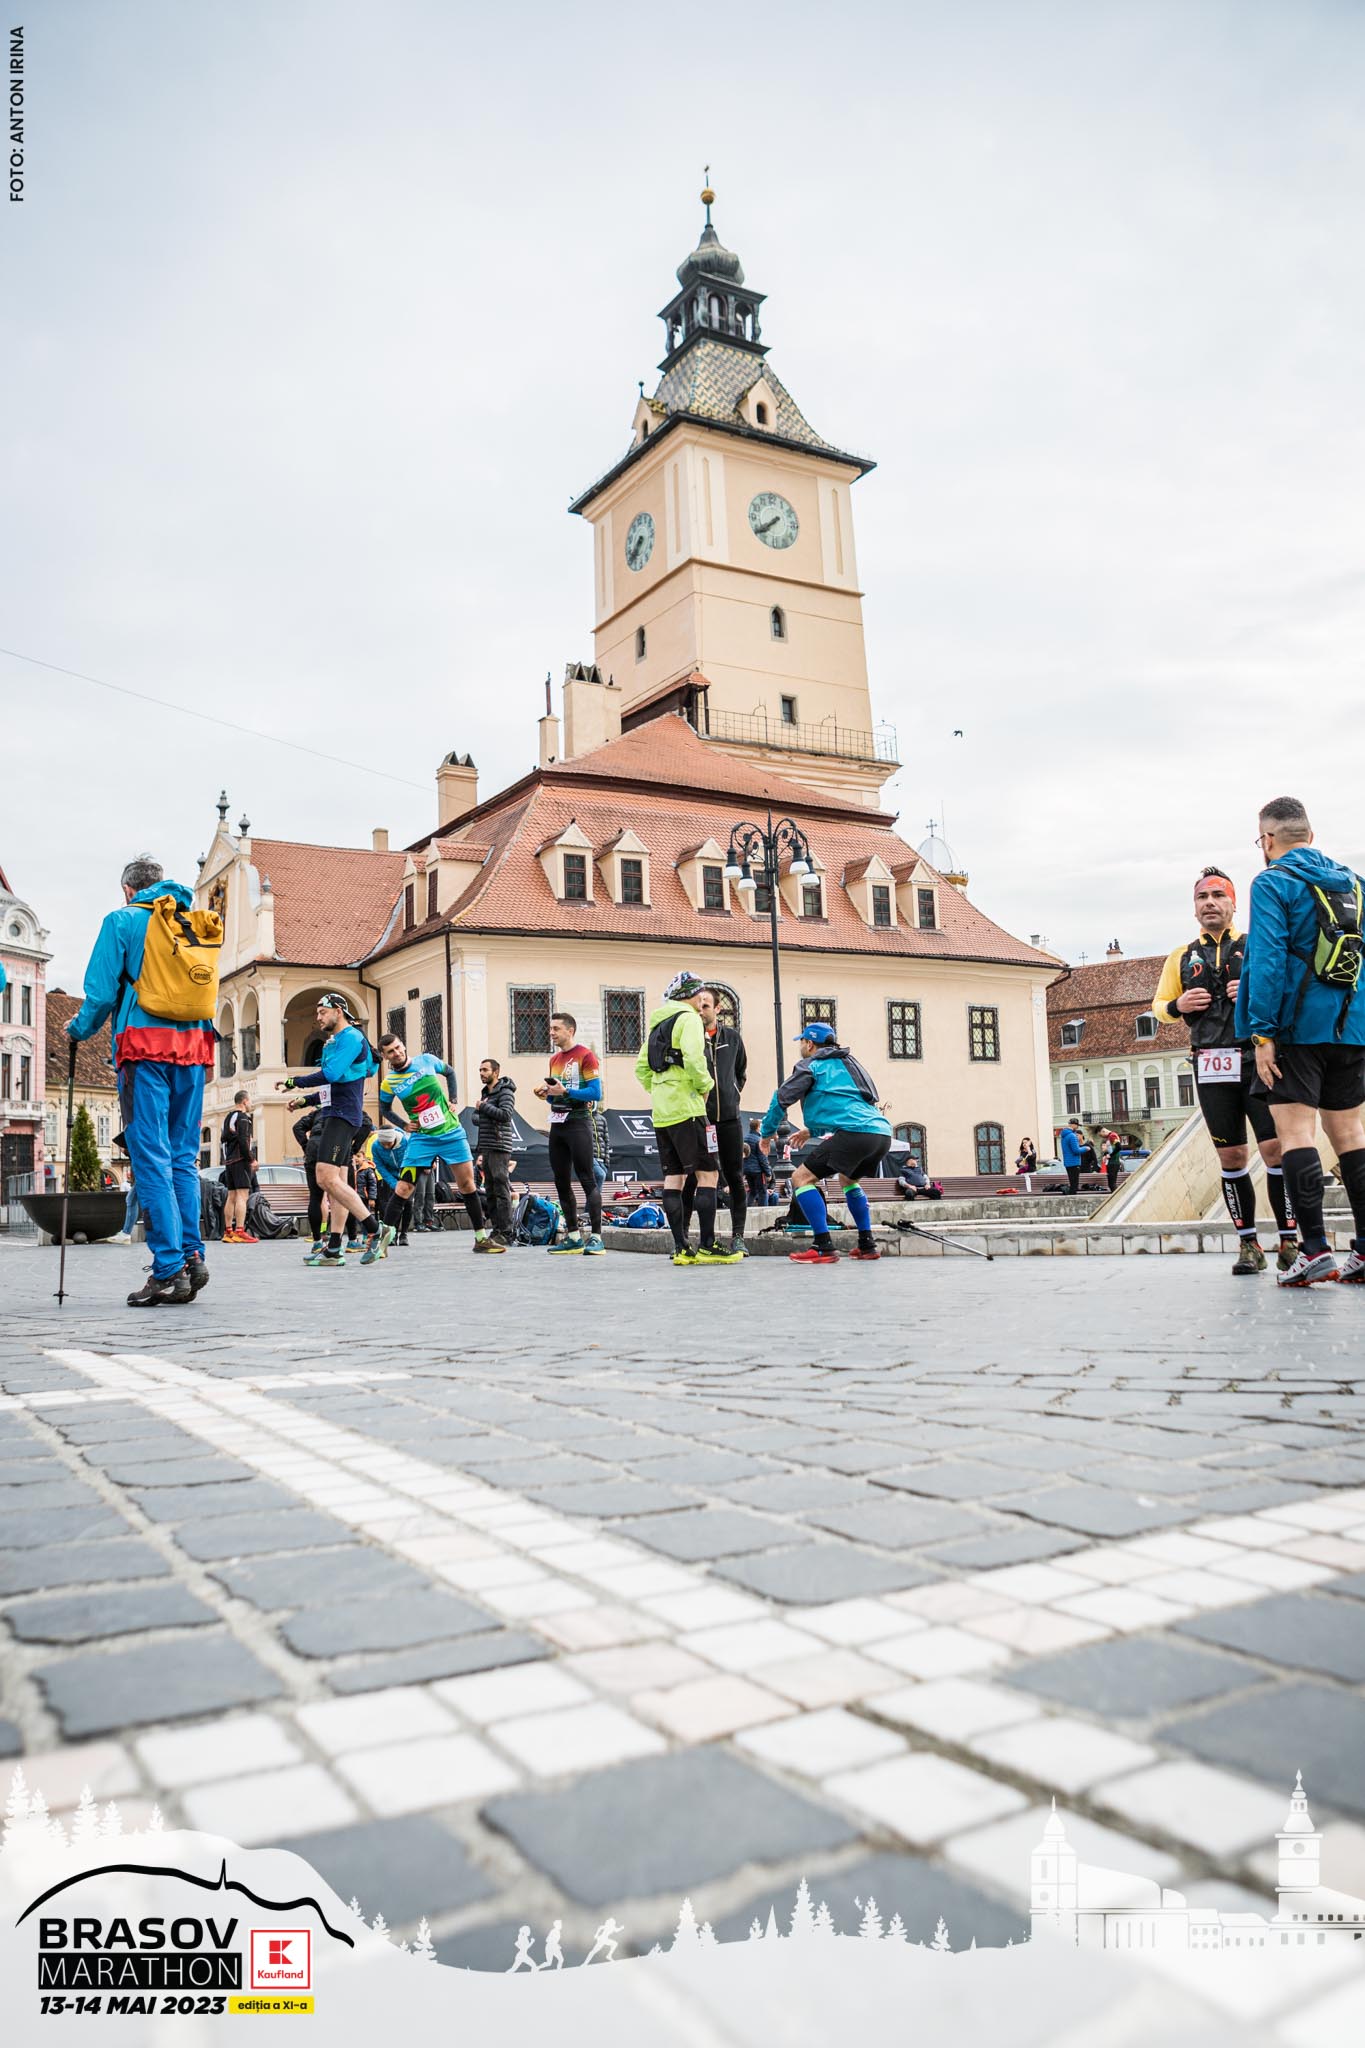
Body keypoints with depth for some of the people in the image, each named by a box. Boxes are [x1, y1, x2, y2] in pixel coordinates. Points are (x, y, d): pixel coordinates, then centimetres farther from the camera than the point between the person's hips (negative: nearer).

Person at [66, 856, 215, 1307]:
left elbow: (102, 991, -2)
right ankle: (192, 1256, 3)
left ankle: (169, 1269, -8)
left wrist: (78, 1030, 15)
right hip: (192, 1048, 5)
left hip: (145, 1047, -5)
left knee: (151, 1158, -5)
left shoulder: (122, 921, 3)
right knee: (184, 1157, 10)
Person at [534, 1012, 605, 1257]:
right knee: (561, 1182, 7)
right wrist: (546, 1094, 3)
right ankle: (573, 1236, 14)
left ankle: (596, 1237, -9)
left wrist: (564, 1091, -20)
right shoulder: (554, 1059, 17)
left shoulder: (585, 1055, -6)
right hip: (557, 1124, 8)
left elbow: (595, 1093, -13)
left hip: (578, 1123, -8)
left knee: (587, 1180, -9)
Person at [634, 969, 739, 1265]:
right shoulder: (688, 1018, -6)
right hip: (686, 1109, -9)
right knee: (708, 1174, -5)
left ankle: (681, 1249, 7)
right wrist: (704, 1086, -7)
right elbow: (693, 1058, -22)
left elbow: (641, 1068, 21)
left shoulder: (657, 1023, 20)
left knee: (673, 1177, 7)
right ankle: (707, 1247, -7)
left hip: (661, 1113, 9)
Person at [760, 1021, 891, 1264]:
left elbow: (781, 1098, 5)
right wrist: (812, 1130, 47)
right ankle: (867, 1245, 25)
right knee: (848, 1179, 33)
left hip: (854, 1133, -9)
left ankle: (824, 1248, -13)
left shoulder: (811, 1065, 8)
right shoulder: (847, 1063, 31)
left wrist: (767, 1132, 18)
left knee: (801, 1178, -4)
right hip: (882, 1132, 9)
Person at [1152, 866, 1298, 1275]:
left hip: (1258, 1058, -2)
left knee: (1276, 1149, -9)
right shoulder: (1181, 957, 17)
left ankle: (1289, 1242, 0)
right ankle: (1248, 1245, 9)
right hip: (1211, 1068, 2)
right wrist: (1177, 1005, -2)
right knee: (1231, 1157, 3)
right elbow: (1158, 1006, 21)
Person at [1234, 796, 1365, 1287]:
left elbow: (1268, 960, -15)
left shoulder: (1273, 883, -7)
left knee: (1295, 1131, -6)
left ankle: (1314, 1251, -10)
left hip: (1299, 1026, -6)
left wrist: (1262, 1032, -14)